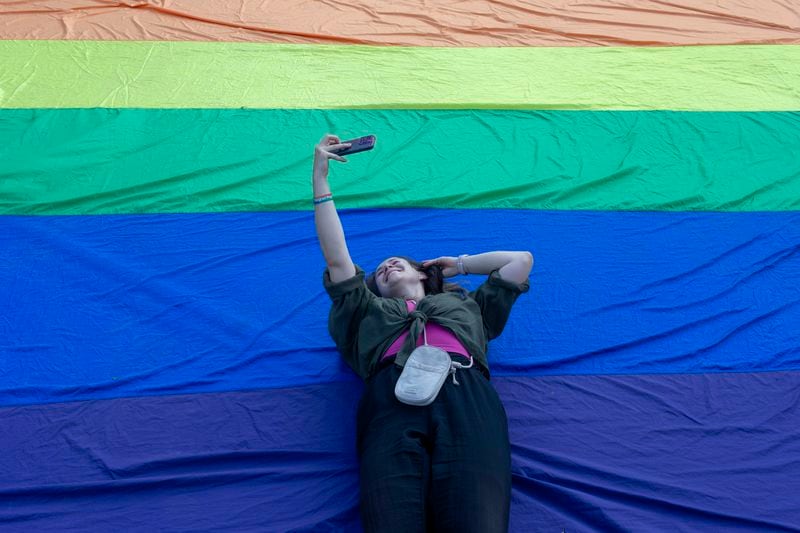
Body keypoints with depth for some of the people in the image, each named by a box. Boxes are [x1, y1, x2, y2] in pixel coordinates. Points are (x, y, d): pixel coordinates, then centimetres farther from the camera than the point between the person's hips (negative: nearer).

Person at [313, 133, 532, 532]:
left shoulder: (467, 304, 39)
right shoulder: (368, 311, 37)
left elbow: (522, 260, 41)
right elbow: (336, 260, 28)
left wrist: (459, 264, 49)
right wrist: (320, 178, 27)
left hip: (466, 399, 0)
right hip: (392, 403, 0)